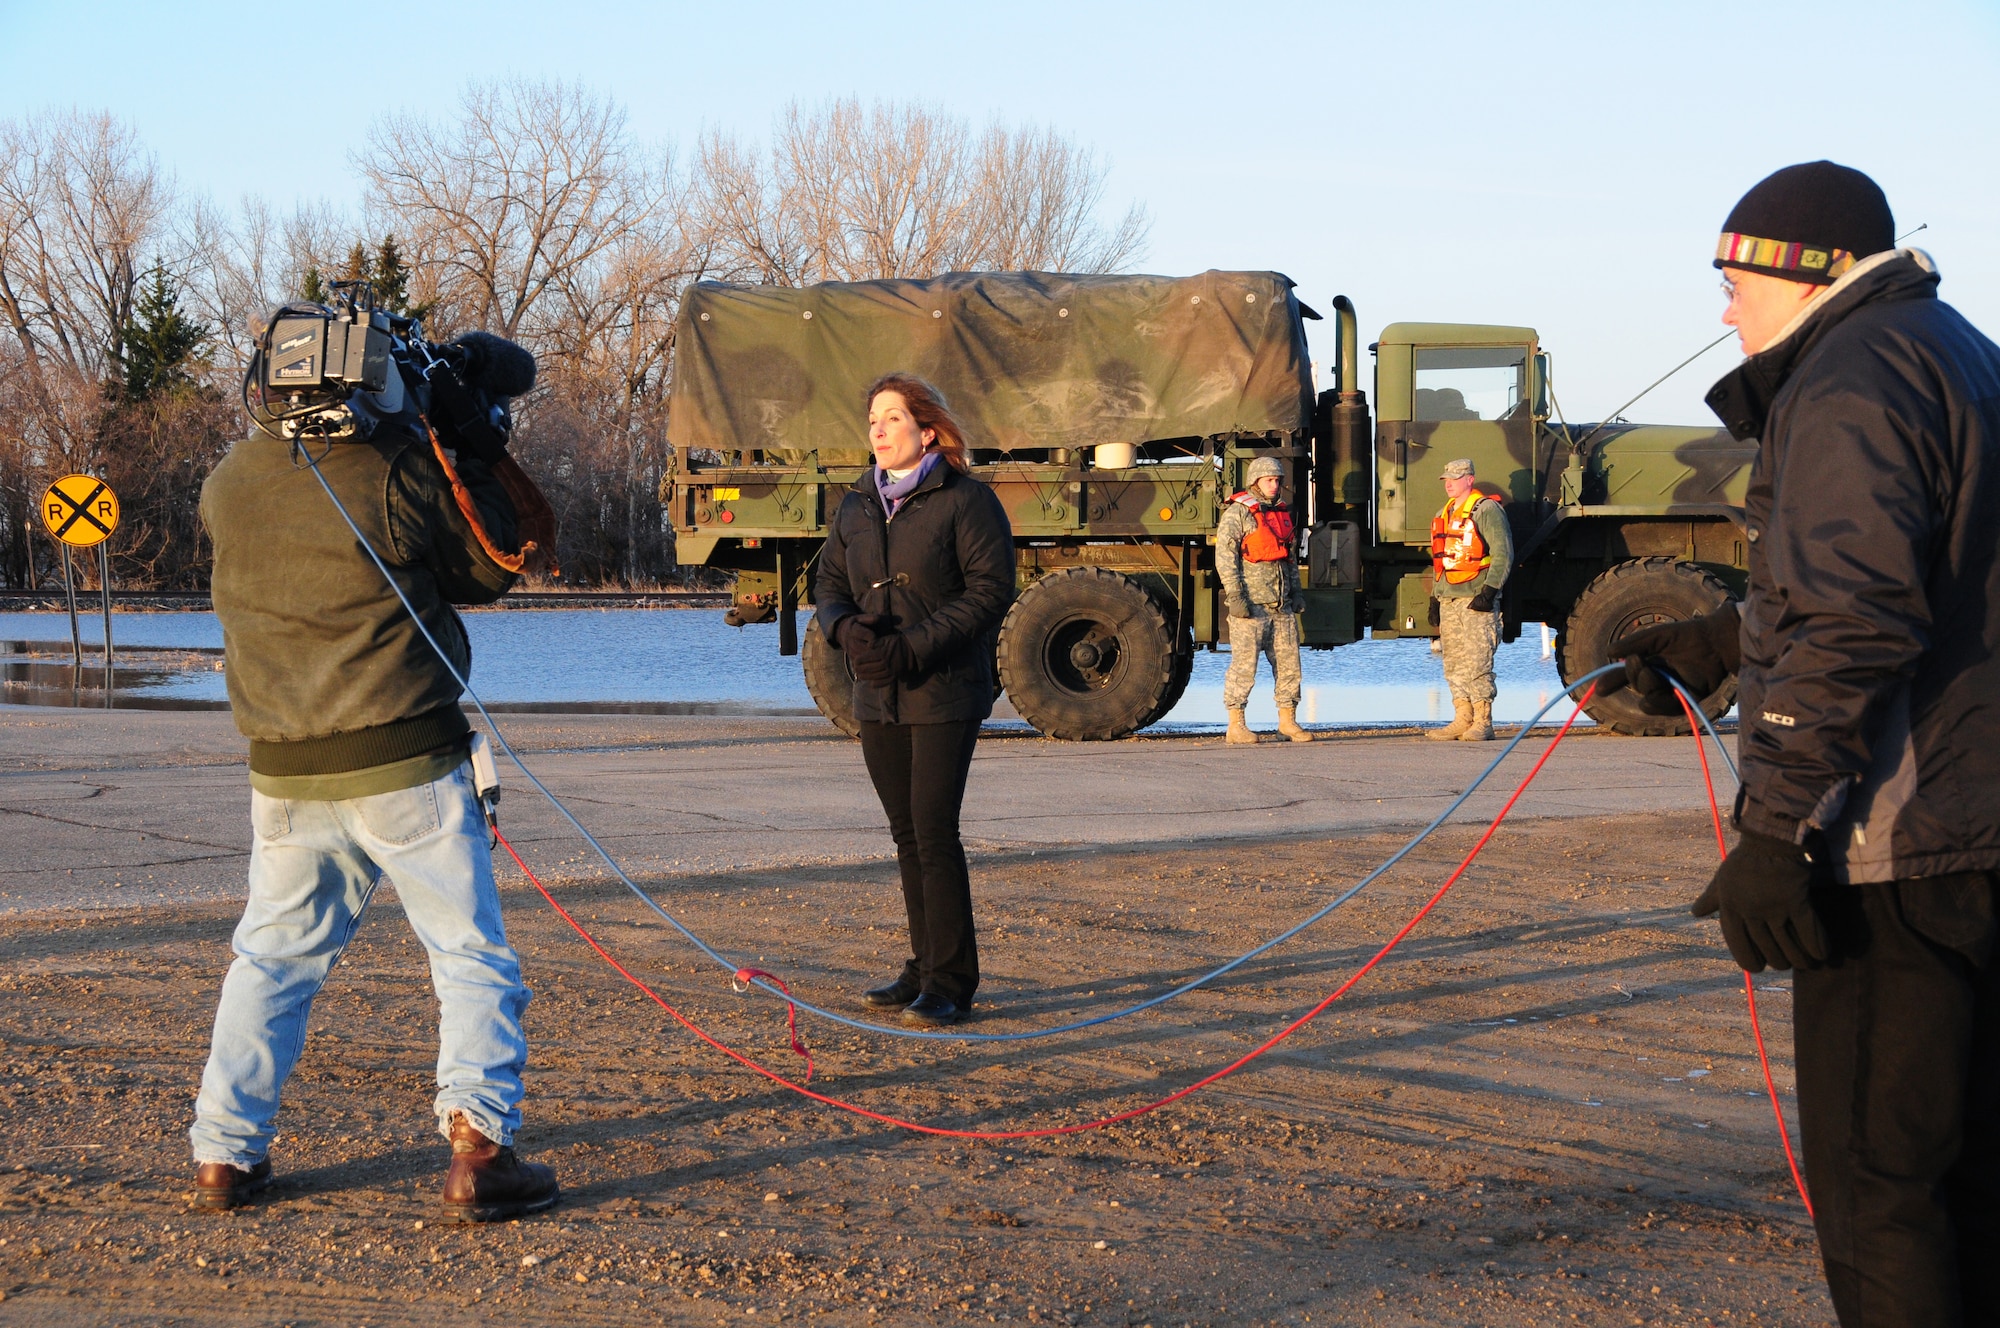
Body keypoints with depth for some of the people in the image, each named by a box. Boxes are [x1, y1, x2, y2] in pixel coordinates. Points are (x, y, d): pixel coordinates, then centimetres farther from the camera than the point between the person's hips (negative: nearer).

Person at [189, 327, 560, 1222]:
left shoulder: (229, 483, 3)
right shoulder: (399, 471, -12)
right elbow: (490, 568, 0)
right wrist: (473, 454, 7)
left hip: (284, 776, 5)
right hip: (405, 763, -4)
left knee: (272, 957, 19)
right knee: (472, 957, 4)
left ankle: (225, 1152, 20)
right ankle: (478, 1148, -6)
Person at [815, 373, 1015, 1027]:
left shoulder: (967, 501, -8)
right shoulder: (856, 506, 12)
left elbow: (991, 590, -12)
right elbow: (830, 582, 14)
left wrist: (913, 649, -19)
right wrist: (848, 629, -9)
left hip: (945, 694, -6)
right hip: (878, 697, 6)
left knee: (935, 832, -10)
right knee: (906, 833, 11)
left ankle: (950, 981, -4)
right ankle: (925, 966, 21)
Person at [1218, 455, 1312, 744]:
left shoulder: (1282, 513, 17)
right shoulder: (1237, 513, -6)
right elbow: (1224, 556, -12)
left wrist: (1296, 592, 16)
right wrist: (1235, 595, -18)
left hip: (1281, 604, 7)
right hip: (1250, 604, -7)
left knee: (1288, 662, 7)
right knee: (1244, 664, -5)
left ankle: (1287, 721, 15)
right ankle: (1236, 726, -1)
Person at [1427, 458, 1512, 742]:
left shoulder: (1487, 510, -5)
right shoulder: (1444, 514, 20)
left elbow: (1503, 554, -10)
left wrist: (1489, 591, -17)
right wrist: (1435, 598, 21)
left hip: (1476, 601, -8)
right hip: (1449, 600, 8)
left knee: (1477, 661, -10)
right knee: (1454, 664, 6)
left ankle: (1482, 723, -9)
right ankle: (1463, 718, 10)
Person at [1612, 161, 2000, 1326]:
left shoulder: (1851, 384, -13)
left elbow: (1854, 626, -24)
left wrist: (1778, 829, -25)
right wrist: (1710, 645, 33)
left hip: (1897, 850, -10)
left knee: (1874, 1174, -5)